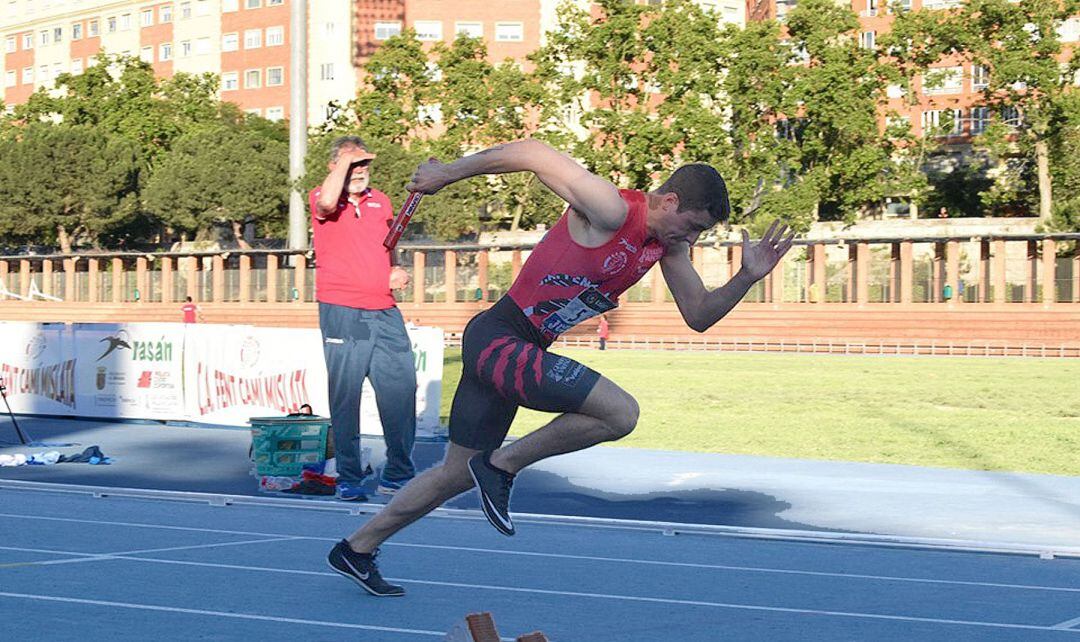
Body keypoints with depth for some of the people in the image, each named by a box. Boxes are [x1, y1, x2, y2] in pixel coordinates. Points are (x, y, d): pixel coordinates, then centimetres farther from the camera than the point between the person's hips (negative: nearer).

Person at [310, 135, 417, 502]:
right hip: (342, 313, -5)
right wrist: (345, 159, -11)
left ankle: (398, 475, 12)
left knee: (402, 390, 2)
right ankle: (348, 479, 5)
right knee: (345, 396, -2)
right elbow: (327, 202, -25)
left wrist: (396, 271, 8)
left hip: (385, 312, 5)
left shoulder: (380, 201, 17)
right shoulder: (321, 199, 1)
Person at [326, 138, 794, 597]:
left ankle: (356, 549, 30)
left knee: (458, 475, 17)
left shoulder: (668, 243, 8)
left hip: (507, 351, 10)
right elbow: (532, 152, -16)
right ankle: (502, 466, -5)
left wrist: (747, 277, -3)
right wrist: (447, 173, -10)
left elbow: (698, 316, 14)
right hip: (497, 339, -9)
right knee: (620, 412, -19)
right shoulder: (612, 211, -19)